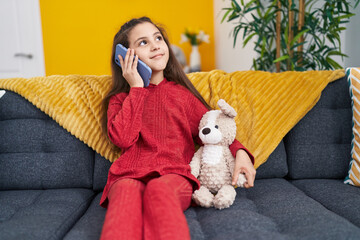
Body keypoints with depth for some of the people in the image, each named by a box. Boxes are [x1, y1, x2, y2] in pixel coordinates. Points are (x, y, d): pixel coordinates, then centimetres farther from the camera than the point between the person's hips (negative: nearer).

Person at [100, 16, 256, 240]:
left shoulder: (181, 92, 21)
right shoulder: (119, 99, 19)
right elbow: (123, 138, -2)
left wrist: (240, 152, -1)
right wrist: (137, 88, 3)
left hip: (175, 173, 0)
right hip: (130, 174, 0)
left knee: (159, 189, -38)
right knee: (127, 193, -38)